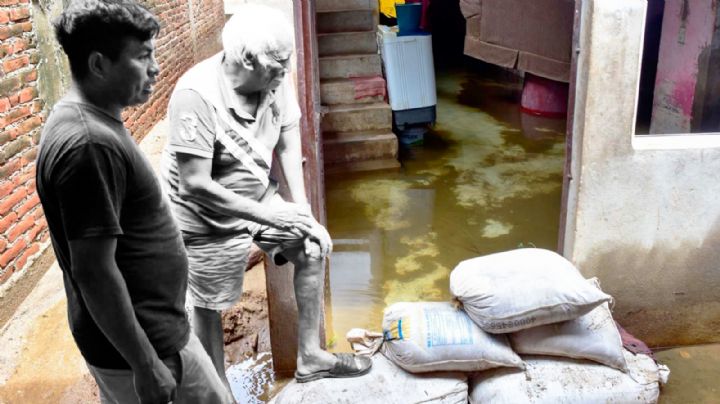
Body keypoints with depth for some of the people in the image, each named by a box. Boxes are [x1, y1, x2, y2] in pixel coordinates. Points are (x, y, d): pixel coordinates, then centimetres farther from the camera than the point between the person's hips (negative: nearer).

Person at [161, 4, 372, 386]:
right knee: (209, 307, 8)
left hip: (258, 195, 7)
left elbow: (288, 144, -3)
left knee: (313, 247, 8)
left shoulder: (275, 78, -14)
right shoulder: (197, 96, -32)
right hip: (209, 218, -6)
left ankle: (309, 358, 26)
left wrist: (302, 211, -8)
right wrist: (270, 216, -29)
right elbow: (195, 185, -31)